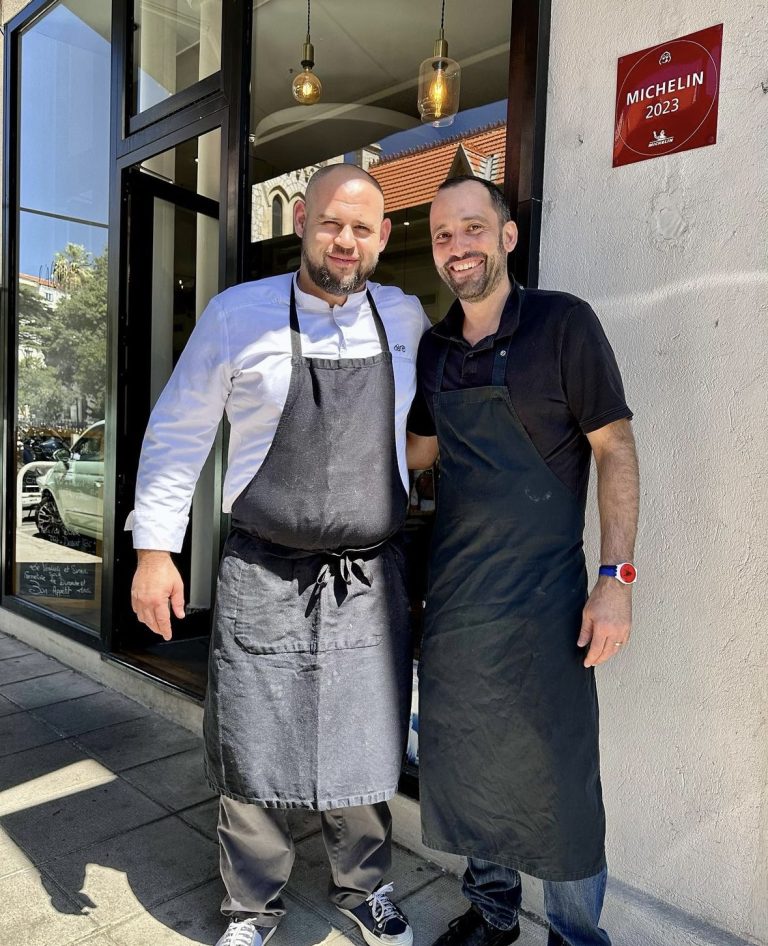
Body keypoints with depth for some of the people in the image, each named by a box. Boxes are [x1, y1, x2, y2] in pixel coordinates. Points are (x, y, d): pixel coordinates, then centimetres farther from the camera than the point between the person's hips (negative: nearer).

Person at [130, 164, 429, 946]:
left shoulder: (407, 318, 4)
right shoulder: (238, 314, -5)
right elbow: (176, 432, 0)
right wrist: (154, 548, -4)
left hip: (371, 580, 2)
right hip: (262, 579, -2)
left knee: (362, 747, 16)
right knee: (252, 756, 12)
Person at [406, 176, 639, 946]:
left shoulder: (563, 323, -8)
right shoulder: (434, 347, 7)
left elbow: (615, 450, -9)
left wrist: (616, 576, -14)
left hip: (543, 593, -5)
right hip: (454, 588, 6)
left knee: (557, 774, 5)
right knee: (464, 761, 17)